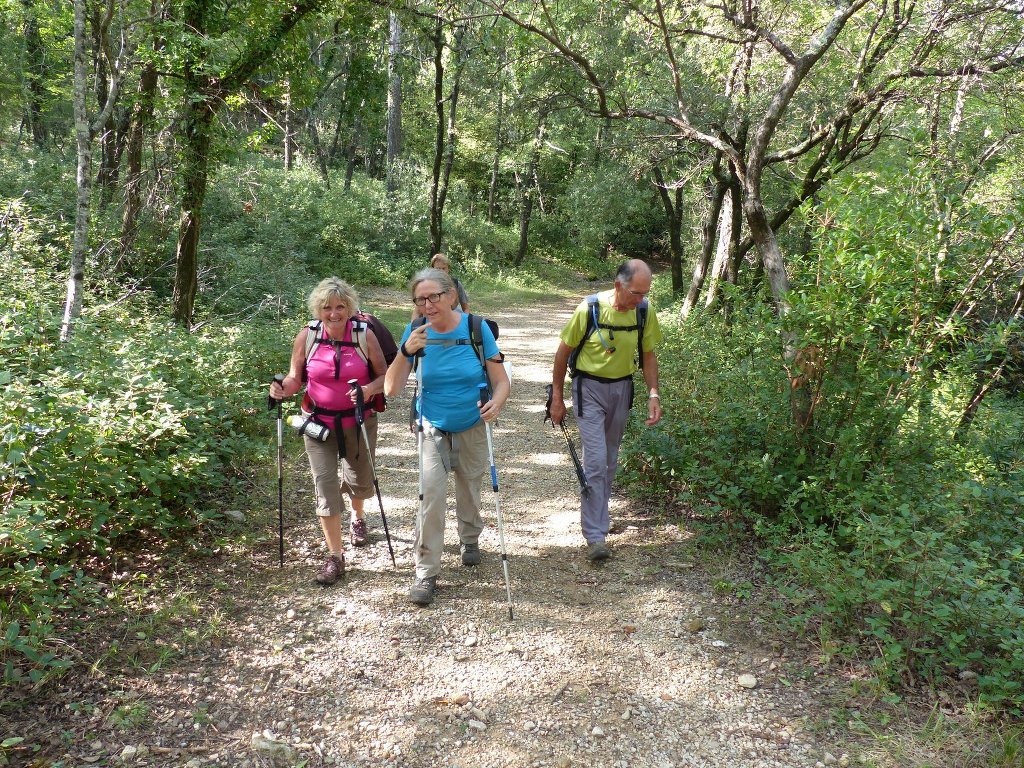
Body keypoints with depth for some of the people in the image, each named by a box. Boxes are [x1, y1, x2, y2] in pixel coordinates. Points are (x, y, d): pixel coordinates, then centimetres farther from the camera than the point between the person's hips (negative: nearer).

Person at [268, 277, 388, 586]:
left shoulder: (365, 335, -13)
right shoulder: (306, 337, -10)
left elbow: (385, 376, -7)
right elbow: (296, 378, 1)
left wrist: (369, 389, -27)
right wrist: (283, 389, -20)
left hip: (358, 422, 0)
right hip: (319, 423, 0)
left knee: (361, 481, 18)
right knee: (325, 485, -6)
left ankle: (357, 517, 53)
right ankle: (335, 556, 5)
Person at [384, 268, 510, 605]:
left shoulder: (476, 329, -17)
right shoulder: (416, 332, -15)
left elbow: (501, 380, -13)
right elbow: (391, 389, -20)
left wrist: (496, 403, -35)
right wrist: (406, 352, -36)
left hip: (472, 428, 1)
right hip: (432, 428, 0)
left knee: (469, 489, 17)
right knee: (431, 495, -14)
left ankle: (470, 539, 48)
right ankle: (426, 574, -3)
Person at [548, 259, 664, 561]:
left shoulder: (645, 313, -9)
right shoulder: (589, 309, -19)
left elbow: (648, 355, 5)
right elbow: (563, 351, -8)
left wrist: (653, 394, -7)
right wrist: (557, 398, -5)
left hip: (622, 388, 4)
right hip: (589, 388, -4)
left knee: (610, 461, 16)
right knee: (595, 461, -12)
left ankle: (598, 518, 34)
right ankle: (595, 535, -7)